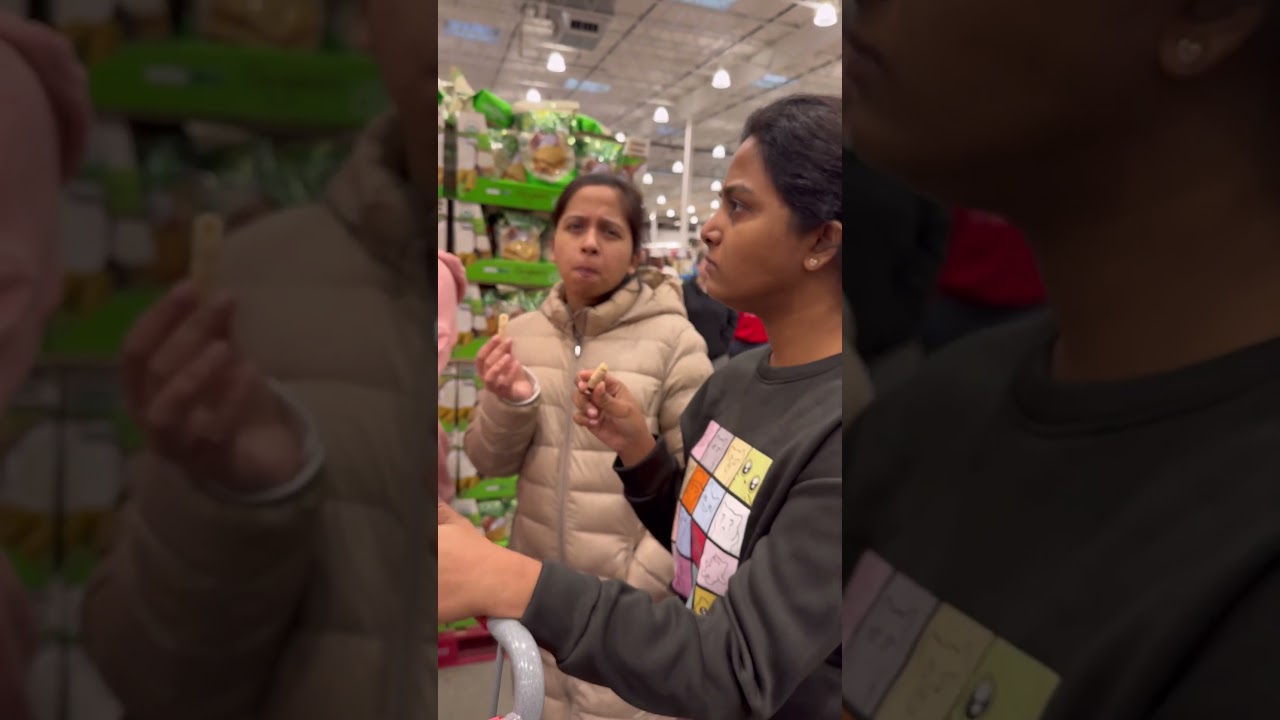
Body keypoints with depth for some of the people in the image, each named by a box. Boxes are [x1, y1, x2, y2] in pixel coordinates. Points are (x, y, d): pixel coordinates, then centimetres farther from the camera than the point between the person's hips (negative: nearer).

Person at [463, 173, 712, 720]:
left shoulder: (674, 342, -12)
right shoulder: (523, 334, 1)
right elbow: (490, 462, 5)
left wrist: (640, 585, -13)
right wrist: (511, 403, -14)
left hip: (626, 598, -4)